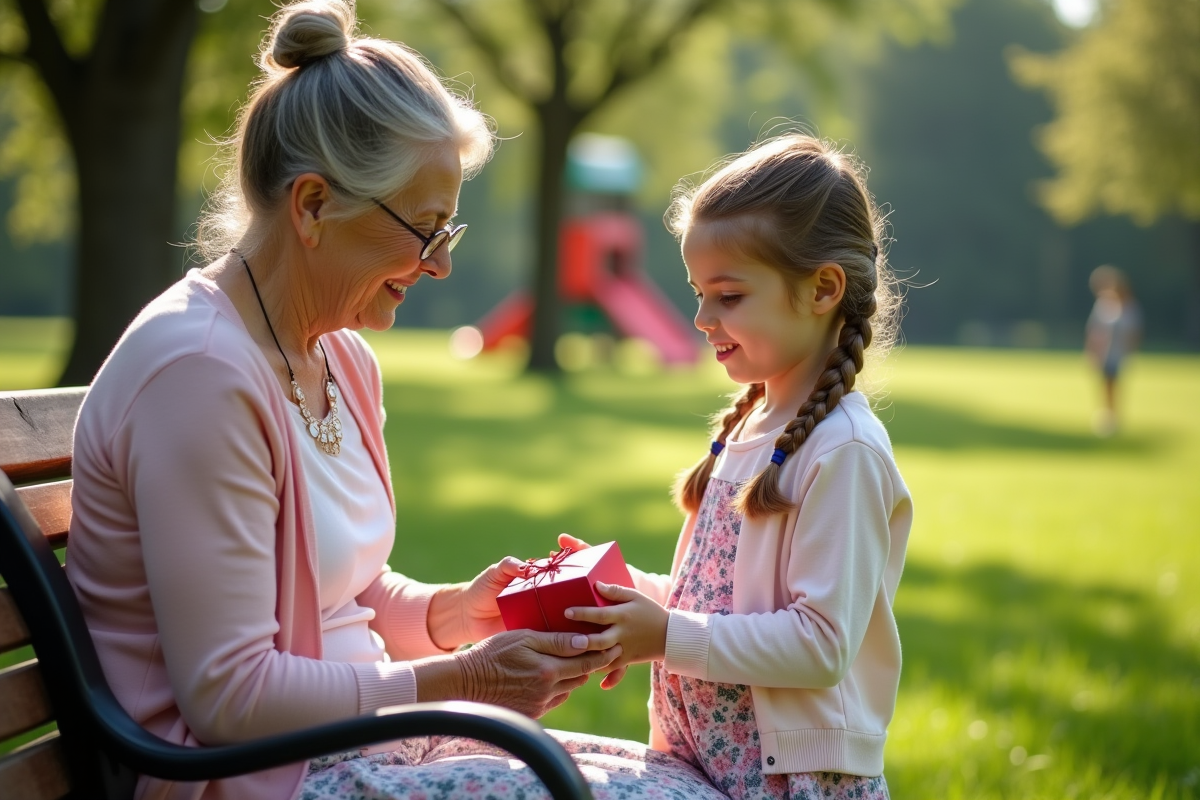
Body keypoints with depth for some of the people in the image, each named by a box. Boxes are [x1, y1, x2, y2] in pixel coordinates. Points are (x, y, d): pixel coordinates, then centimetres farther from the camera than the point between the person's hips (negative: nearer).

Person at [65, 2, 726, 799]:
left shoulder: (345, 360, 9)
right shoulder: (203, 373, -21)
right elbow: (228, 695, -22)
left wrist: (454, 610, 0)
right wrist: (459, 680, -17)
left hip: (364, 734, 9)